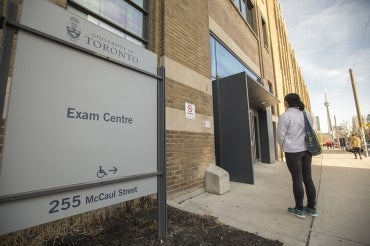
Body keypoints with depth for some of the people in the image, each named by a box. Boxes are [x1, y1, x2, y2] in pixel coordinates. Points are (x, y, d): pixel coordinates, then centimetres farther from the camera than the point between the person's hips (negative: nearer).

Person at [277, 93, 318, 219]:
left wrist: (284, 147, 8)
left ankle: (299, 209, 16)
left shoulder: (284, 116, -13)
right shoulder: (307, 115, 6)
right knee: (308, 178, 14)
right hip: (306, 150, 6)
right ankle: (312, 208, 26)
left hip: (293, 151, -6)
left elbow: (281, 136, -10)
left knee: (297, 180, 3)